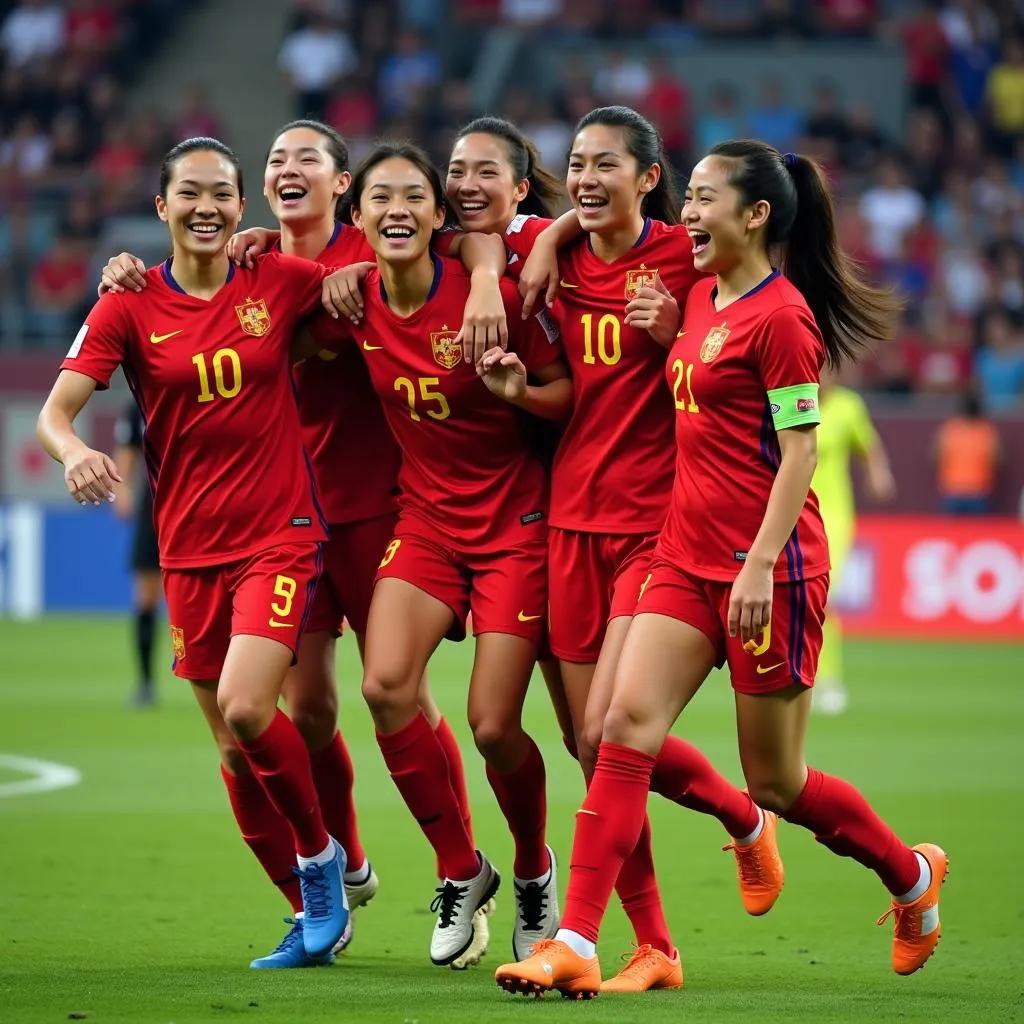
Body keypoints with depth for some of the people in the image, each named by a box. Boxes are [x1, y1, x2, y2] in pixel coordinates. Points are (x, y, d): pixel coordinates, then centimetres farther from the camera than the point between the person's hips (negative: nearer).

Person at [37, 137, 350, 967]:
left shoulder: (281, 282, -2)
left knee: (244, 707, -22)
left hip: (280, 533, -2)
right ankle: (312, 912, 23)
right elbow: (56, 408, -9)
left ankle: (321, 856, 4)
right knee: (234, 749, 6)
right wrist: (74, 451, -31)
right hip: (190, 547, 2)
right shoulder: (130, 306, -1)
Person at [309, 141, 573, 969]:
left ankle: (535, 872, 23)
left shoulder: (487, 295, -15)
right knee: (386, 684, -18)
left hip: (514, 521, -4)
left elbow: (571, 394, -7)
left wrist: (520, 390, -27)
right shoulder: (354, 305, -3)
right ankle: (461, 871, 1)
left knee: (494, 727, -7)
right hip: (427, 517, 4)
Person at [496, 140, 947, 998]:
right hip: (688, 557, 8)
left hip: (769, 566, -8)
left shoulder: (779, 315, -13)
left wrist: (760, 564, -23)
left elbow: (800, 448, -16)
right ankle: (575, 946, -10)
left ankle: (913, 873, 29)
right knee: (628, 723, -8)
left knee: (775, 780, 4)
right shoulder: (702, 297, 11)